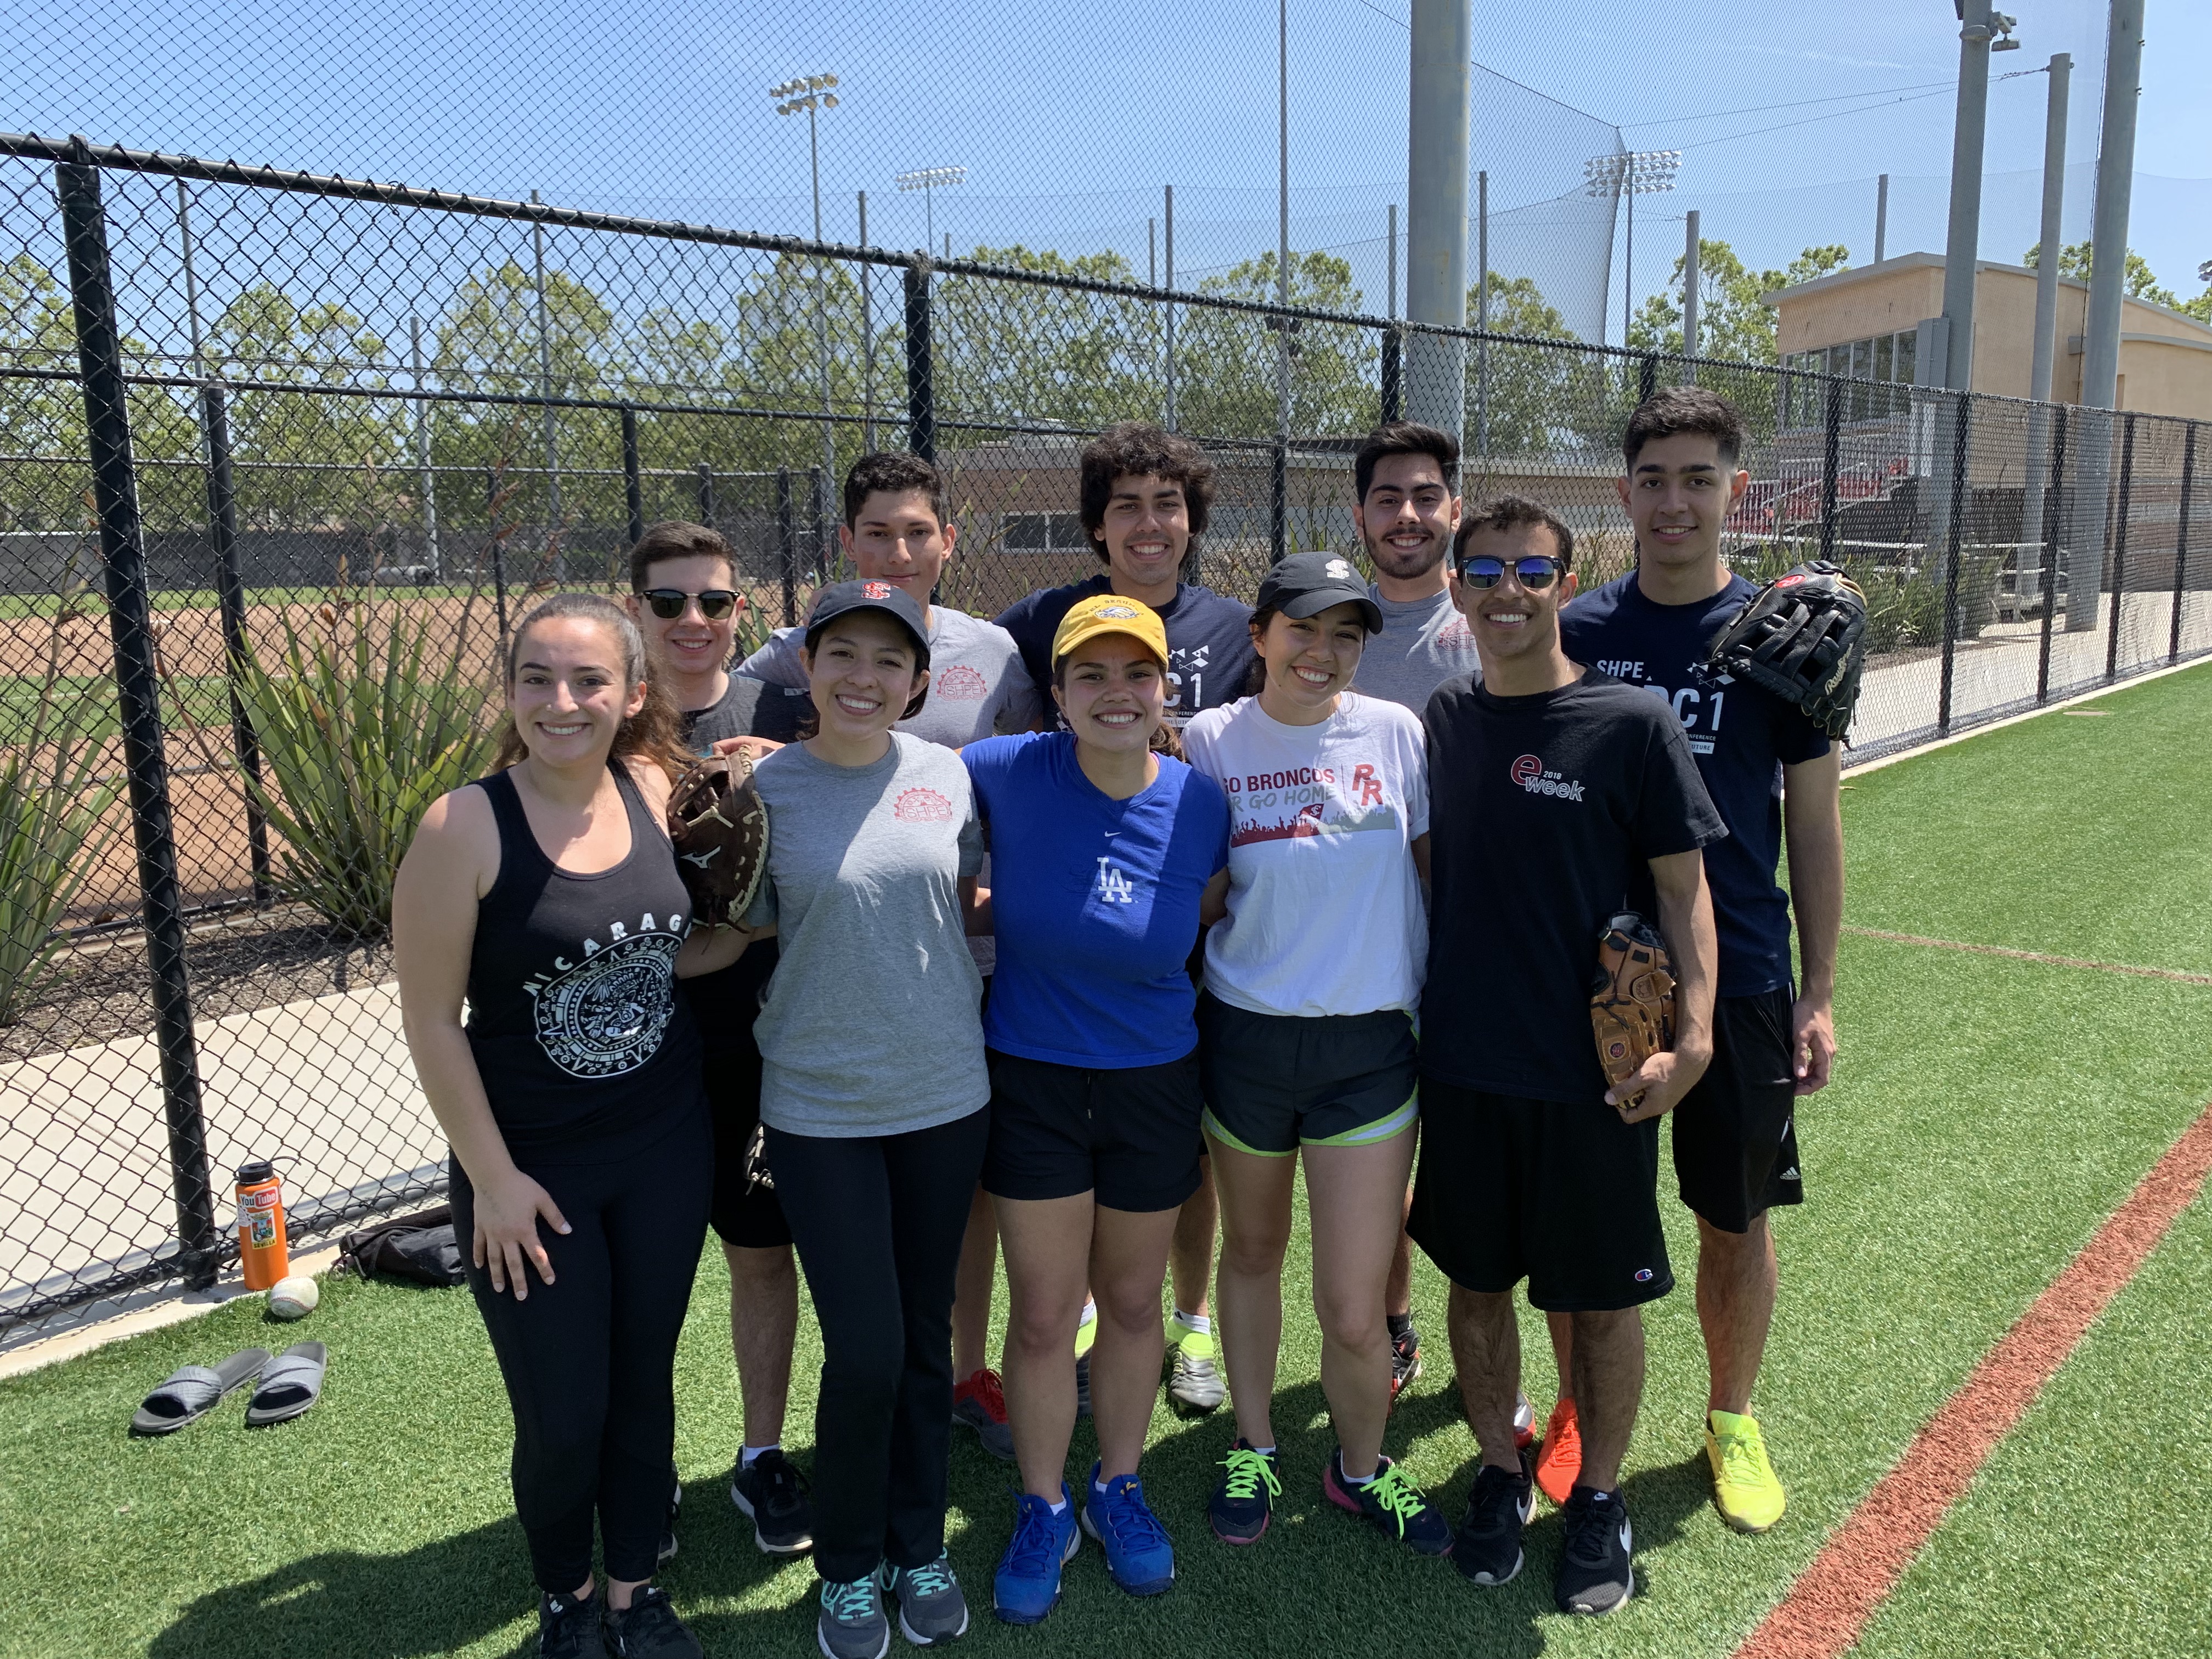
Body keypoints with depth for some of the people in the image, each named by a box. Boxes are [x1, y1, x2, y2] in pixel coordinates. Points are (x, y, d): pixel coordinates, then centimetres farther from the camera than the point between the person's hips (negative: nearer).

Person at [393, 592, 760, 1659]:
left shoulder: (655, 790, -6)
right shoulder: (465, 827, -18)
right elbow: (432, 1020, -12)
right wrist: (493, 1178, -10)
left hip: (665, 1148, 4)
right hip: (533, 1169, -3)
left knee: (644, 1384, 17)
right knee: (563, 1420, 8)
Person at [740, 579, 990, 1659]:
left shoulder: (948, 775, -2)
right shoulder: (761, 788, -7)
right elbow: (743, 937, 2)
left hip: (945, 1094, 3)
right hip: (820, 1110, -2)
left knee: (926, 1336, 15)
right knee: (864, 1352, -1)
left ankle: (919, 1548, 38)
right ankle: (849, 1567, 27)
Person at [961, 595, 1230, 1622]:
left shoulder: (1201, 804, -9)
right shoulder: (1008, 775, -14)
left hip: (1155, 1084, 2)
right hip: (1033, 1079, -1)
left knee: (1132, 1302, 17)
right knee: (1043, 1315, 7)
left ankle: (1118, 1489, 40)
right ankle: (1043, 1508, 32)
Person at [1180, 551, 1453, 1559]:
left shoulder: (1396, 734, -2)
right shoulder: (1209, 741, -2)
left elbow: (1434, 870, 7)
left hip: (1370, 1045, 0)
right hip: (1245, 1034, 1)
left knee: (1353, 1309, 0)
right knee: (1252, 1250, 19)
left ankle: (1360, 1468, 30)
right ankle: (1252, 1447, 42)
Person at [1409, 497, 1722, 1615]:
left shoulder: (1631, 723, -9)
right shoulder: (1439, 720, 2)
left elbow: (1683, 887, -6)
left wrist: (1692, 1033, -17)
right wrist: (1404, 1018, 8)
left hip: (1595, 1075, -3)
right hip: (1461, 1065, 3)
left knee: (1602, 1299, 11)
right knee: (1476, 1281, 14)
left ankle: (1599, 1497, 33)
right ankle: (1500, 1475, 36)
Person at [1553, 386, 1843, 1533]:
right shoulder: (1575, 634, 0)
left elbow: (1814, 820, 2)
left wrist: (1819, 992, -1)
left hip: (1736, 981, 0)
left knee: (1736, 1220, 12)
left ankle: (1732, 1418, 35)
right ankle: (1581, 1415, 31)